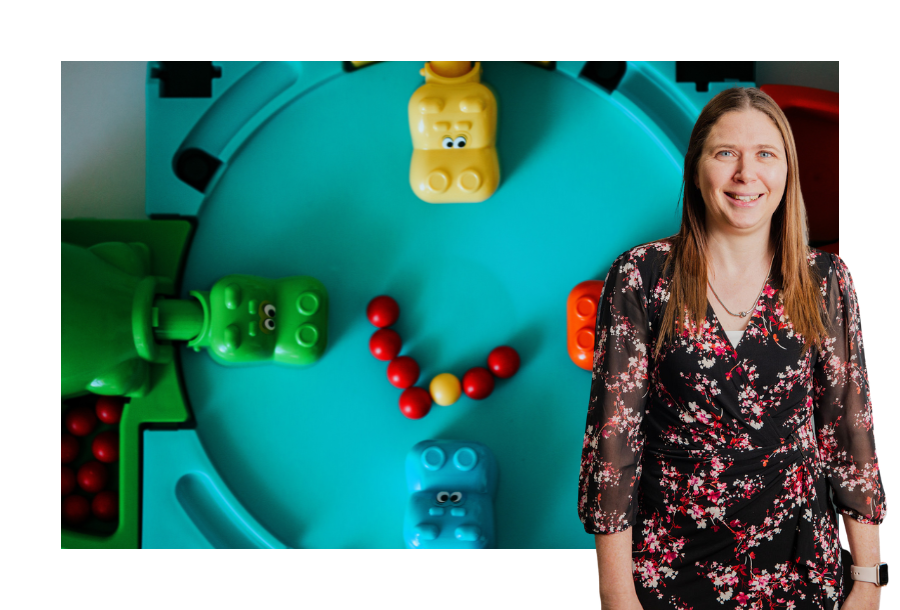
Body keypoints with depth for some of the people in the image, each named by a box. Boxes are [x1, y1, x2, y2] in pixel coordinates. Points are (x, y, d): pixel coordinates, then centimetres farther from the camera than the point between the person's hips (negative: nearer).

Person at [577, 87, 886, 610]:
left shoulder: (825, 281, -1)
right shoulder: (640, 277, -7)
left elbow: (850, 425, 2)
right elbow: (613, 431, -8)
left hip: (799, 567, 2)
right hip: (672, 566, -1)